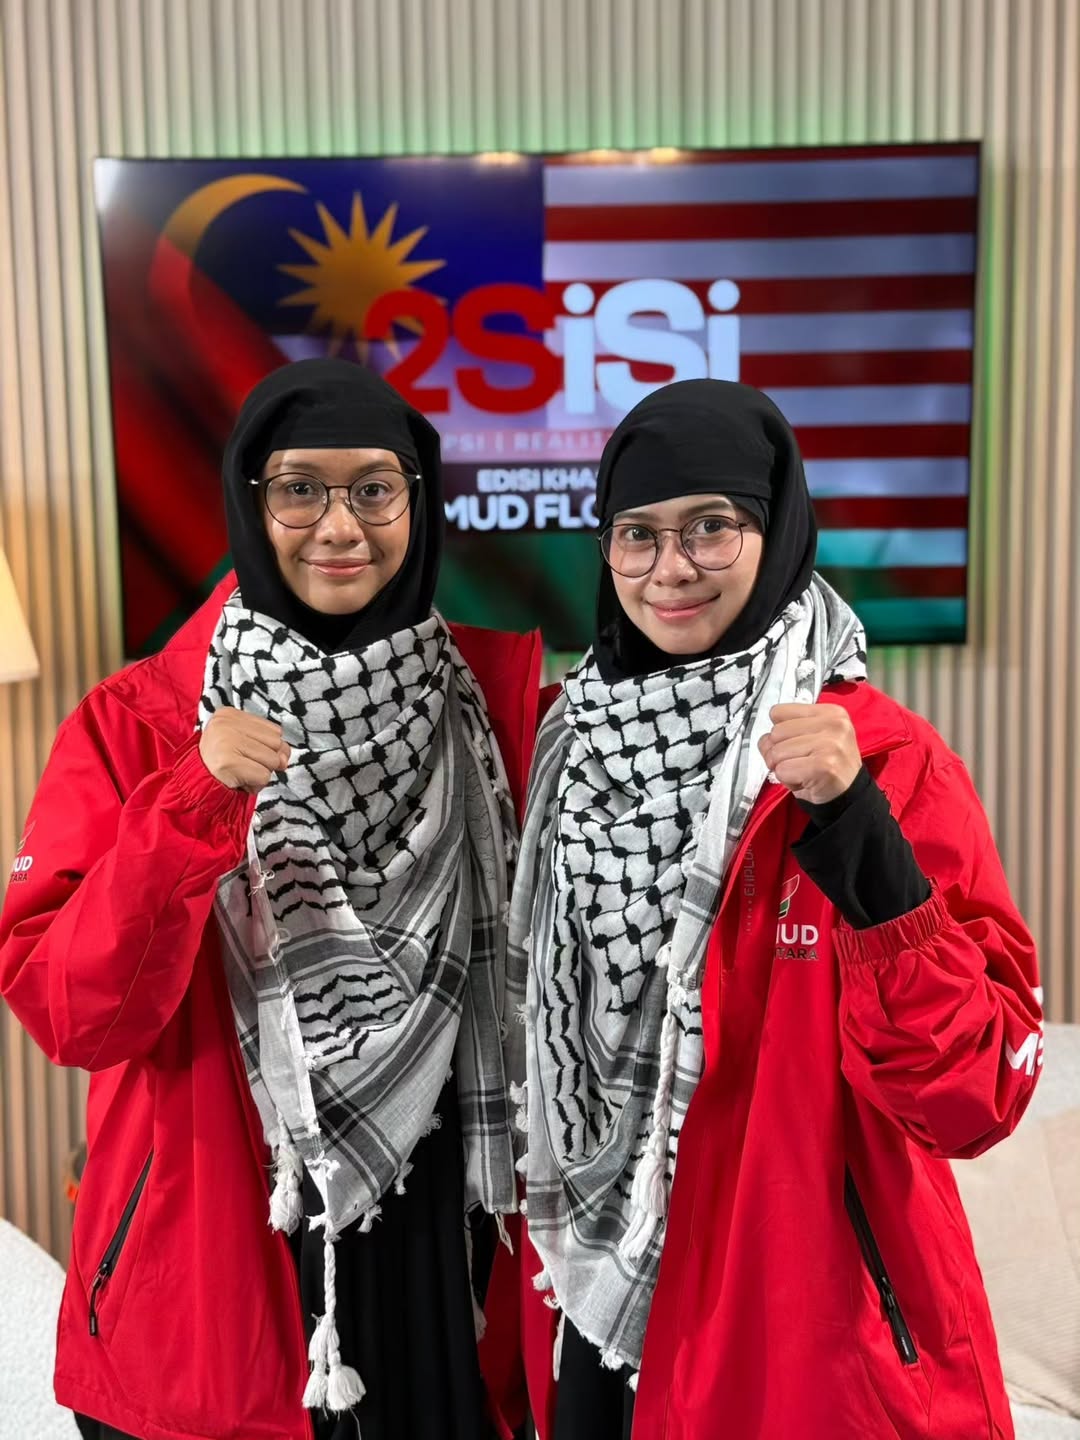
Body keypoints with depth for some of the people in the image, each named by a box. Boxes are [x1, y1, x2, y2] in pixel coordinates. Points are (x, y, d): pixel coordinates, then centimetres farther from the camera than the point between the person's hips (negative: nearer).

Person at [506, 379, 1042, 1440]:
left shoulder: (886, 758, -16)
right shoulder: (582, 740, -2)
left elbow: (971, 1098, -21)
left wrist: (857, 829, -31)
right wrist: (555, 1242, 14)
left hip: (811, 1318, -4)